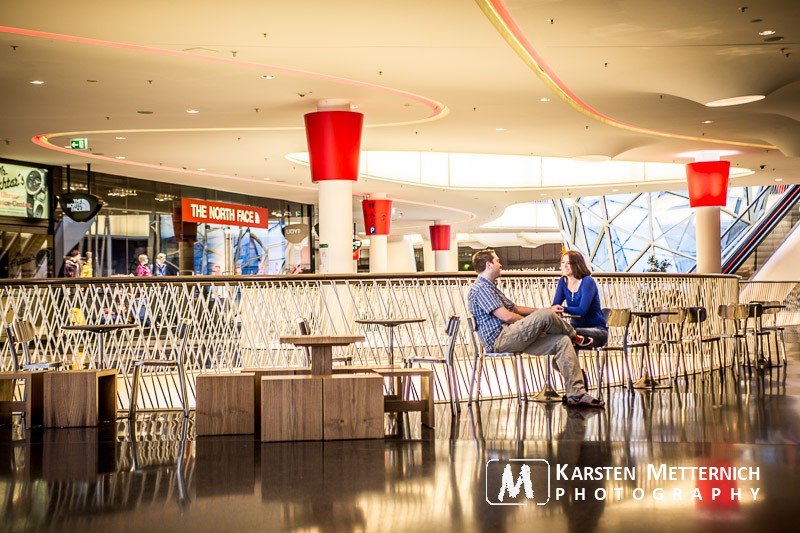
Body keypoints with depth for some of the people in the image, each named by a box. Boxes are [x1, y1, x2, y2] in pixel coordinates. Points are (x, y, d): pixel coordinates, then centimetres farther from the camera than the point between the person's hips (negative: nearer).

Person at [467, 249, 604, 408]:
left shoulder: (490, 287, 27)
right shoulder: (481, 288, -8)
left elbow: (515, 308, 31)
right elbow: (506, 316, -16)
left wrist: (548, 311, 21)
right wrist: (535, 323, -2)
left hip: (511, 339, 10)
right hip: (499, 339, -10)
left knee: (562, 341, -5)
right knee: (544, 316, -25)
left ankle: (576, 393, -11)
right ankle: (574, 336, 7)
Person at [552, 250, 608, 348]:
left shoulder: (587, 281, -12)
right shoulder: (562, 281, 7)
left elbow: (582, 310, -21)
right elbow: (556, 306, -1)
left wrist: (563, 308, -28)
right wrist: (555, 308, -25)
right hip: (577, 326, 7)